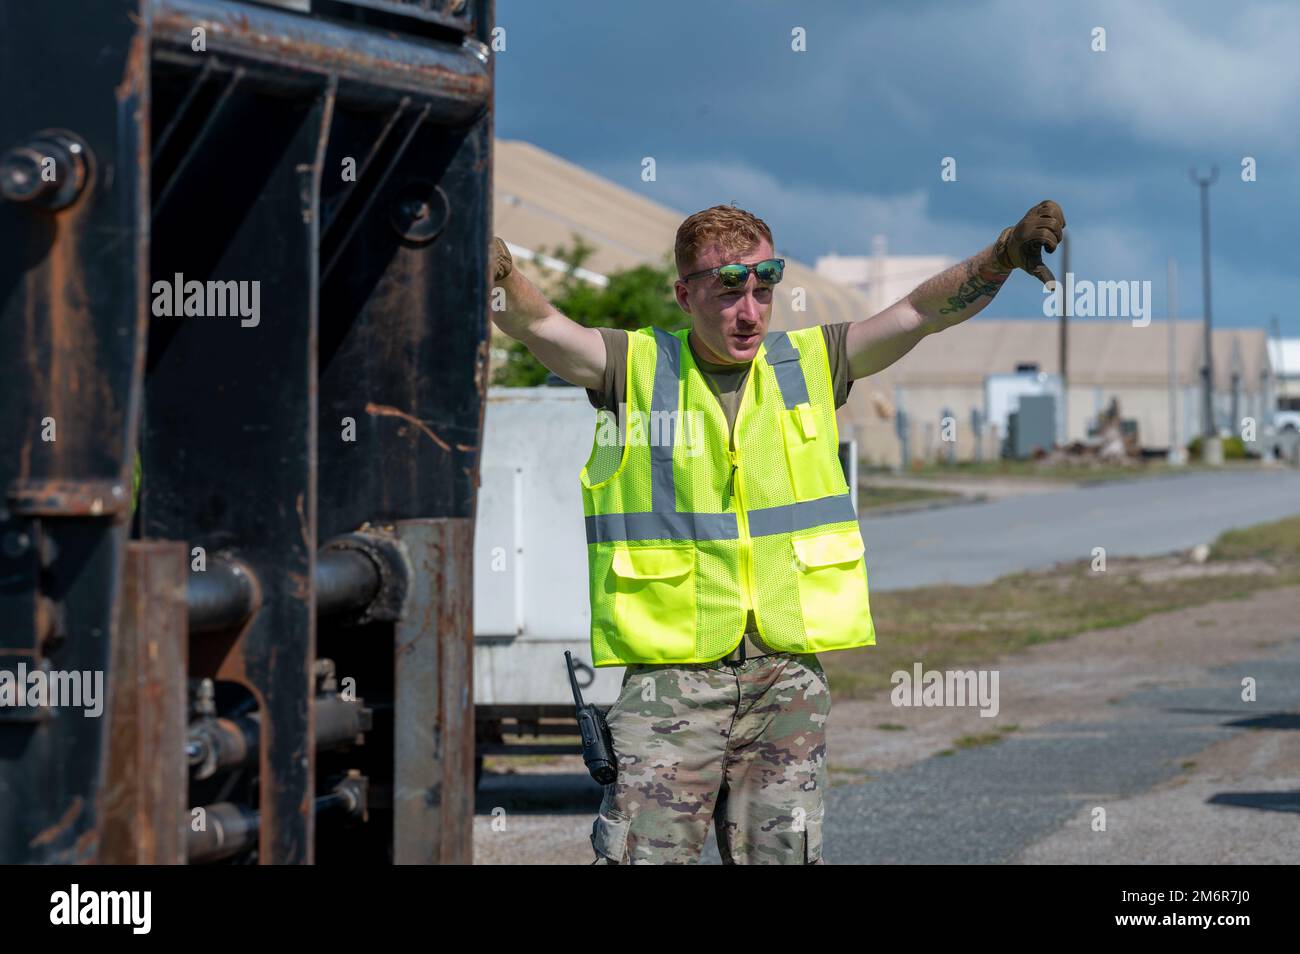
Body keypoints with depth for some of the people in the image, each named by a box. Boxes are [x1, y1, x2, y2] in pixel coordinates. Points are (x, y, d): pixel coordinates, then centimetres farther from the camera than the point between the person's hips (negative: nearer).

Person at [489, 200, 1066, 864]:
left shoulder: (808, 363, 7)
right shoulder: (636, 367, 1)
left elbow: (921, 312, -2)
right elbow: (538, 326, -14)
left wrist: (1004, 255, -19)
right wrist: (499, 276, -36)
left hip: (787, 682, 3)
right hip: (672, 678, -3)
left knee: (779, 855, 5)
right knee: (642, 857, -9)